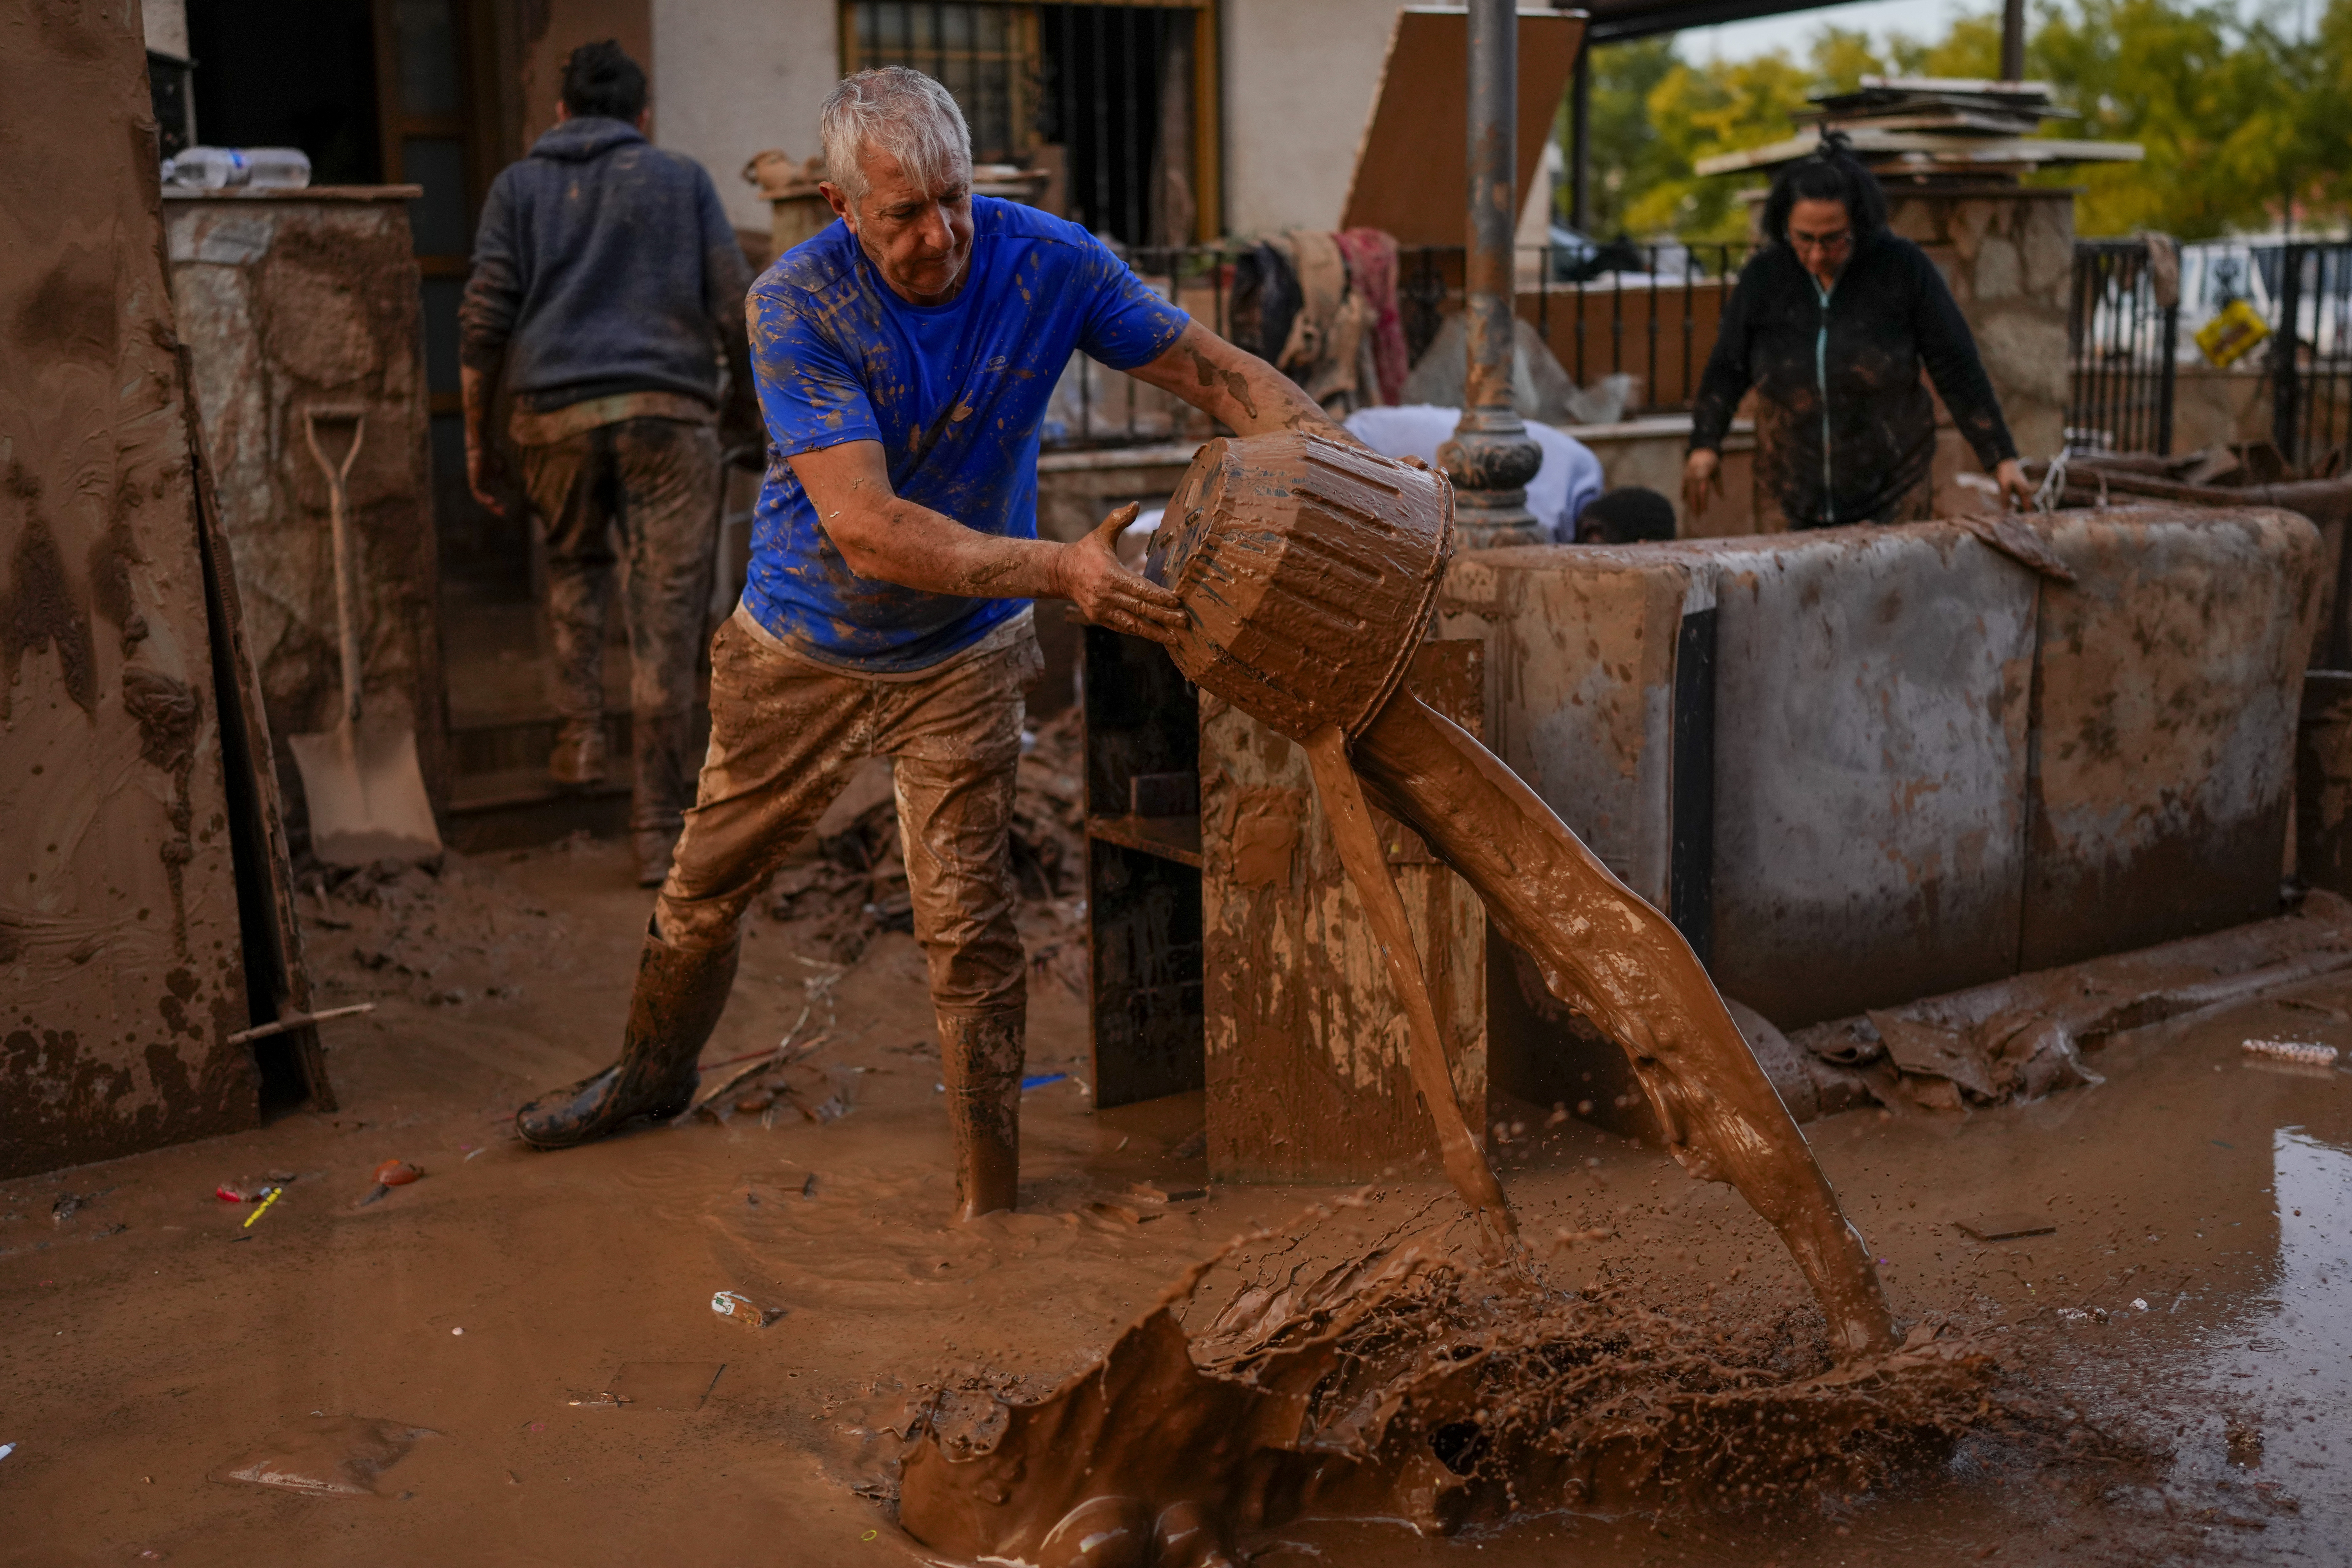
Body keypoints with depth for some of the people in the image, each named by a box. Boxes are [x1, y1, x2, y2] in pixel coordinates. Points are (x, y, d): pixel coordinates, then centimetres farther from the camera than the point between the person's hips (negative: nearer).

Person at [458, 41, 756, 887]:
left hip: (556, 414, 1)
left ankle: (580, 736, 18)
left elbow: (484, 318, 5)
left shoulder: (519, 186, 14)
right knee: (666, 622, 0)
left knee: (574, 568, 28)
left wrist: (476, 437, 10)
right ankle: (657, 828, 1)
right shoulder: (682, 179, 13)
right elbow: (735, 307, 6)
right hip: (668, 412, -1)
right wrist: (746, 399, 22)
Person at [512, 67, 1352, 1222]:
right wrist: (1057, 570, -46)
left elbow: (1223, 376, -11)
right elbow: (868, 529, -36)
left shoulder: (1046, 262, -18)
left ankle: (988, 1202, 9)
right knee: (707, 885, 17)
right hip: (803, 648, 0)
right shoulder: (797, 306, -27)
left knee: (967, 927, -6)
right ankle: (652, 1073, 46)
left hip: (960, 658, 0)